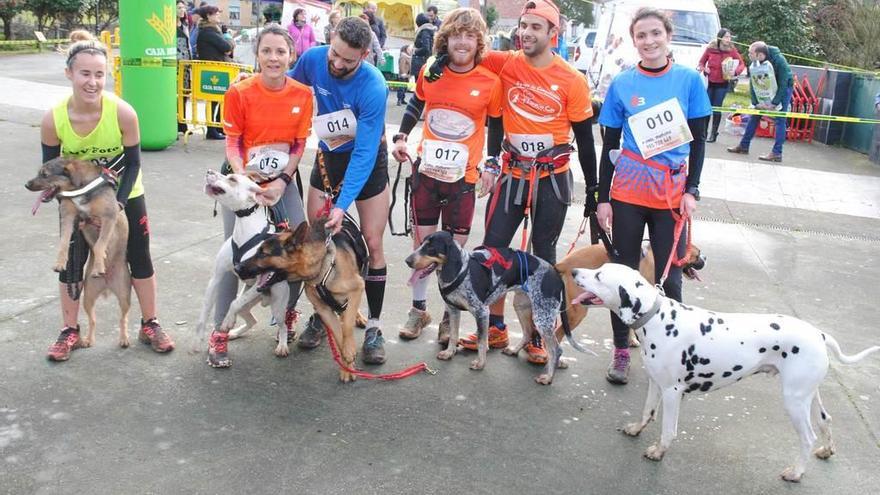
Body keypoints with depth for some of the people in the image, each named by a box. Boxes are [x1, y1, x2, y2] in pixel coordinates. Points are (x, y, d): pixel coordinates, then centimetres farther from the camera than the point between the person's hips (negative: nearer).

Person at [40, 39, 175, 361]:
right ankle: (70, 331, 23)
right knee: (71, 263, 6)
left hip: (124, 196, 0)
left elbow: (133, 163, -15)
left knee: (140, 259, 6)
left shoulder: (123, 113, -28)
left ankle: (149, 325, 23)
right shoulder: (53, 119, -24)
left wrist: (118, 202, -21)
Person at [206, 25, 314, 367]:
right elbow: (232, 144, -12)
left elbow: (299, 144, -3)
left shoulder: (303, 94, -9)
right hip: (243, 177, -2)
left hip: (282, 178, 3)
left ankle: (288, 312, 23)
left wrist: (282, 182, -14)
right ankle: (220, 332, 4)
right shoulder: (239, 93, -16)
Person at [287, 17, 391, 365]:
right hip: (327, 157, 4)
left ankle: (374, 325, 7)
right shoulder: (313, 59, -18)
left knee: (372, 243, -4)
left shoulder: (373, 87, -30)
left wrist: (342, 205, -36)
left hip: (368, 160, -4)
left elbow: (364, 152, -31)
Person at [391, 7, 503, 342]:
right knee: (422, 242, 10)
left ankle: (450, 316, 21)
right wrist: (401, 137, 7)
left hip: (463, 176, -2)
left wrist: (492, 166, -3)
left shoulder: (490, 82, -8)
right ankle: (418, 310, 26)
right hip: (426, 170, 2)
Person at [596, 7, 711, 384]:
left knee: (669, 278, 1)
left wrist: (692, 190, -5)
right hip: (628, 193, 1)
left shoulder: (689, 80, 0)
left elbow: (698, 140, 3)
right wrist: (602, 198, 0)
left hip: (672, 194, 0)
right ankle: (621, 351, 18)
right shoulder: (622, 84, 0)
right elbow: (610, 145, 3)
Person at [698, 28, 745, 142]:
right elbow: (701, 62, 6)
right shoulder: (710, 48, -6)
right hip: (710, 83, 1)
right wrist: (704, 69, -15)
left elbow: (742, 64, -1)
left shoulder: (732, 50, -6)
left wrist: (735, 72, -20)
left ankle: (713, 133, 13)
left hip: (723, 84, -1)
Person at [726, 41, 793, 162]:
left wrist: (775, 103, -25)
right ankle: (743, 146, 16)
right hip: (766, 92, 6)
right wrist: (756, 102, -15)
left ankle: (777, 153, -10)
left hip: (783, 89, -6)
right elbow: (752, 83, -9)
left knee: (780, 120, -10)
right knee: (754, 116, 6)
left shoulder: (778, 60, -30)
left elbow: (783, 84, -26)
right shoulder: (754, 63, -16)